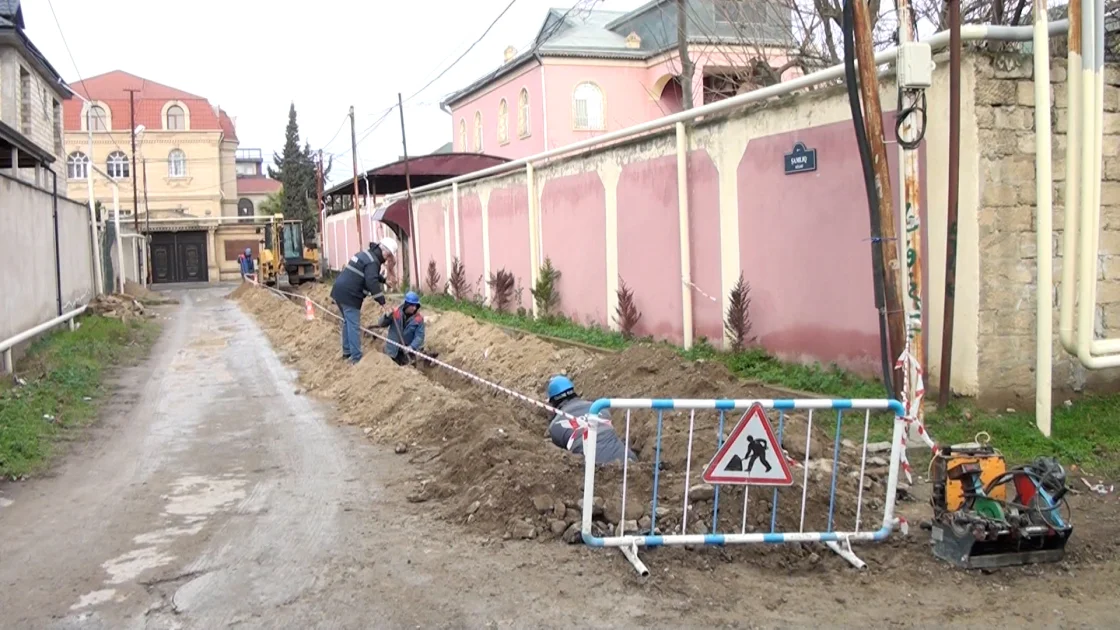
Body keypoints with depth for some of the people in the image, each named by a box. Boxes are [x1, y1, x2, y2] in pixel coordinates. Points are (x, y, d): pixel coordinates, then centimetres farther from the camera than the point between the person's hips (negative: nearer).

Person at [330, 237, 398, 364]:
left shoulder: (367, 254, 18)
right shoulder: (373, 261, -15)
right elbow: (372, 283, -26)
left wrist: (384, 280, 30)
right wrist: (383, 303, -26)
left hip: (340, 291, 10)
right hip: (349, 295, -10)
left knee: (348, 322, 21)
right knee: (354, 326, -7)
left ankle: (347, 351, 31)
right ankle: (356, 357, -6)